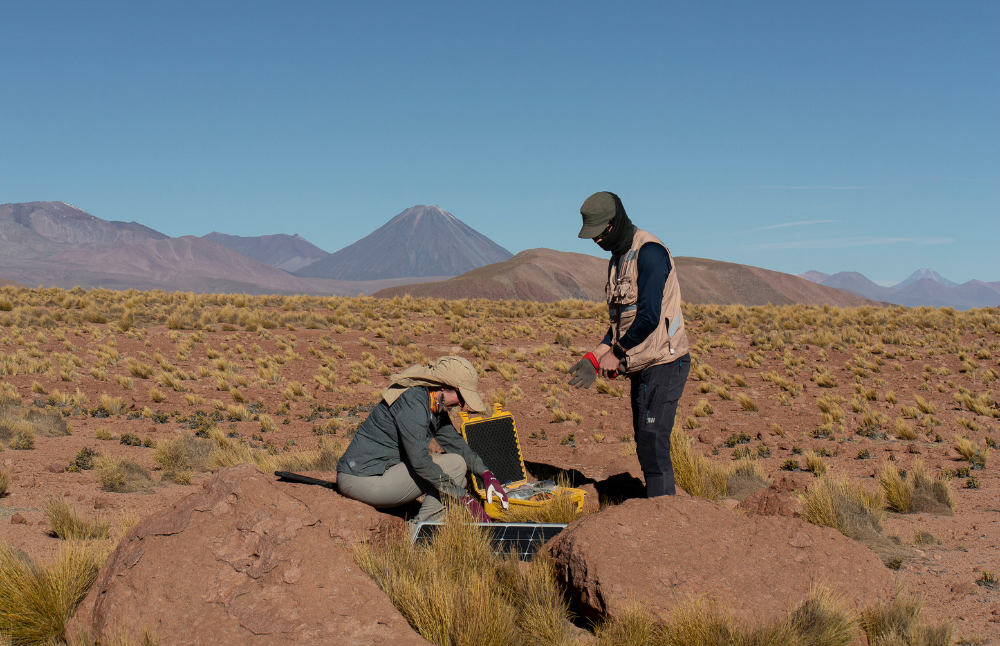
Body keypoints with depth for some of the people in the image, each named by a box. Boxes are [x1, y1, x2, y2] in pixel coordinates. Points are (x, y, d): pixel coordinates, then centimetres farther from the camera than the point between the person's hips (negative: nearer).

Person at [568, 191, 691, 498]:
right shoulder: (618, 259, 15)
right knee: (645, 444, 11)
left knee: (653, 443, -11)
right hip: (642, 368, 10)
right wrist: (595, 359, 7)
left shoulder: (649, 252, -15)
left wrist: (617, 354, -12)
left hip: (663, 365, -10)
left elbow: (649, 317, -22)